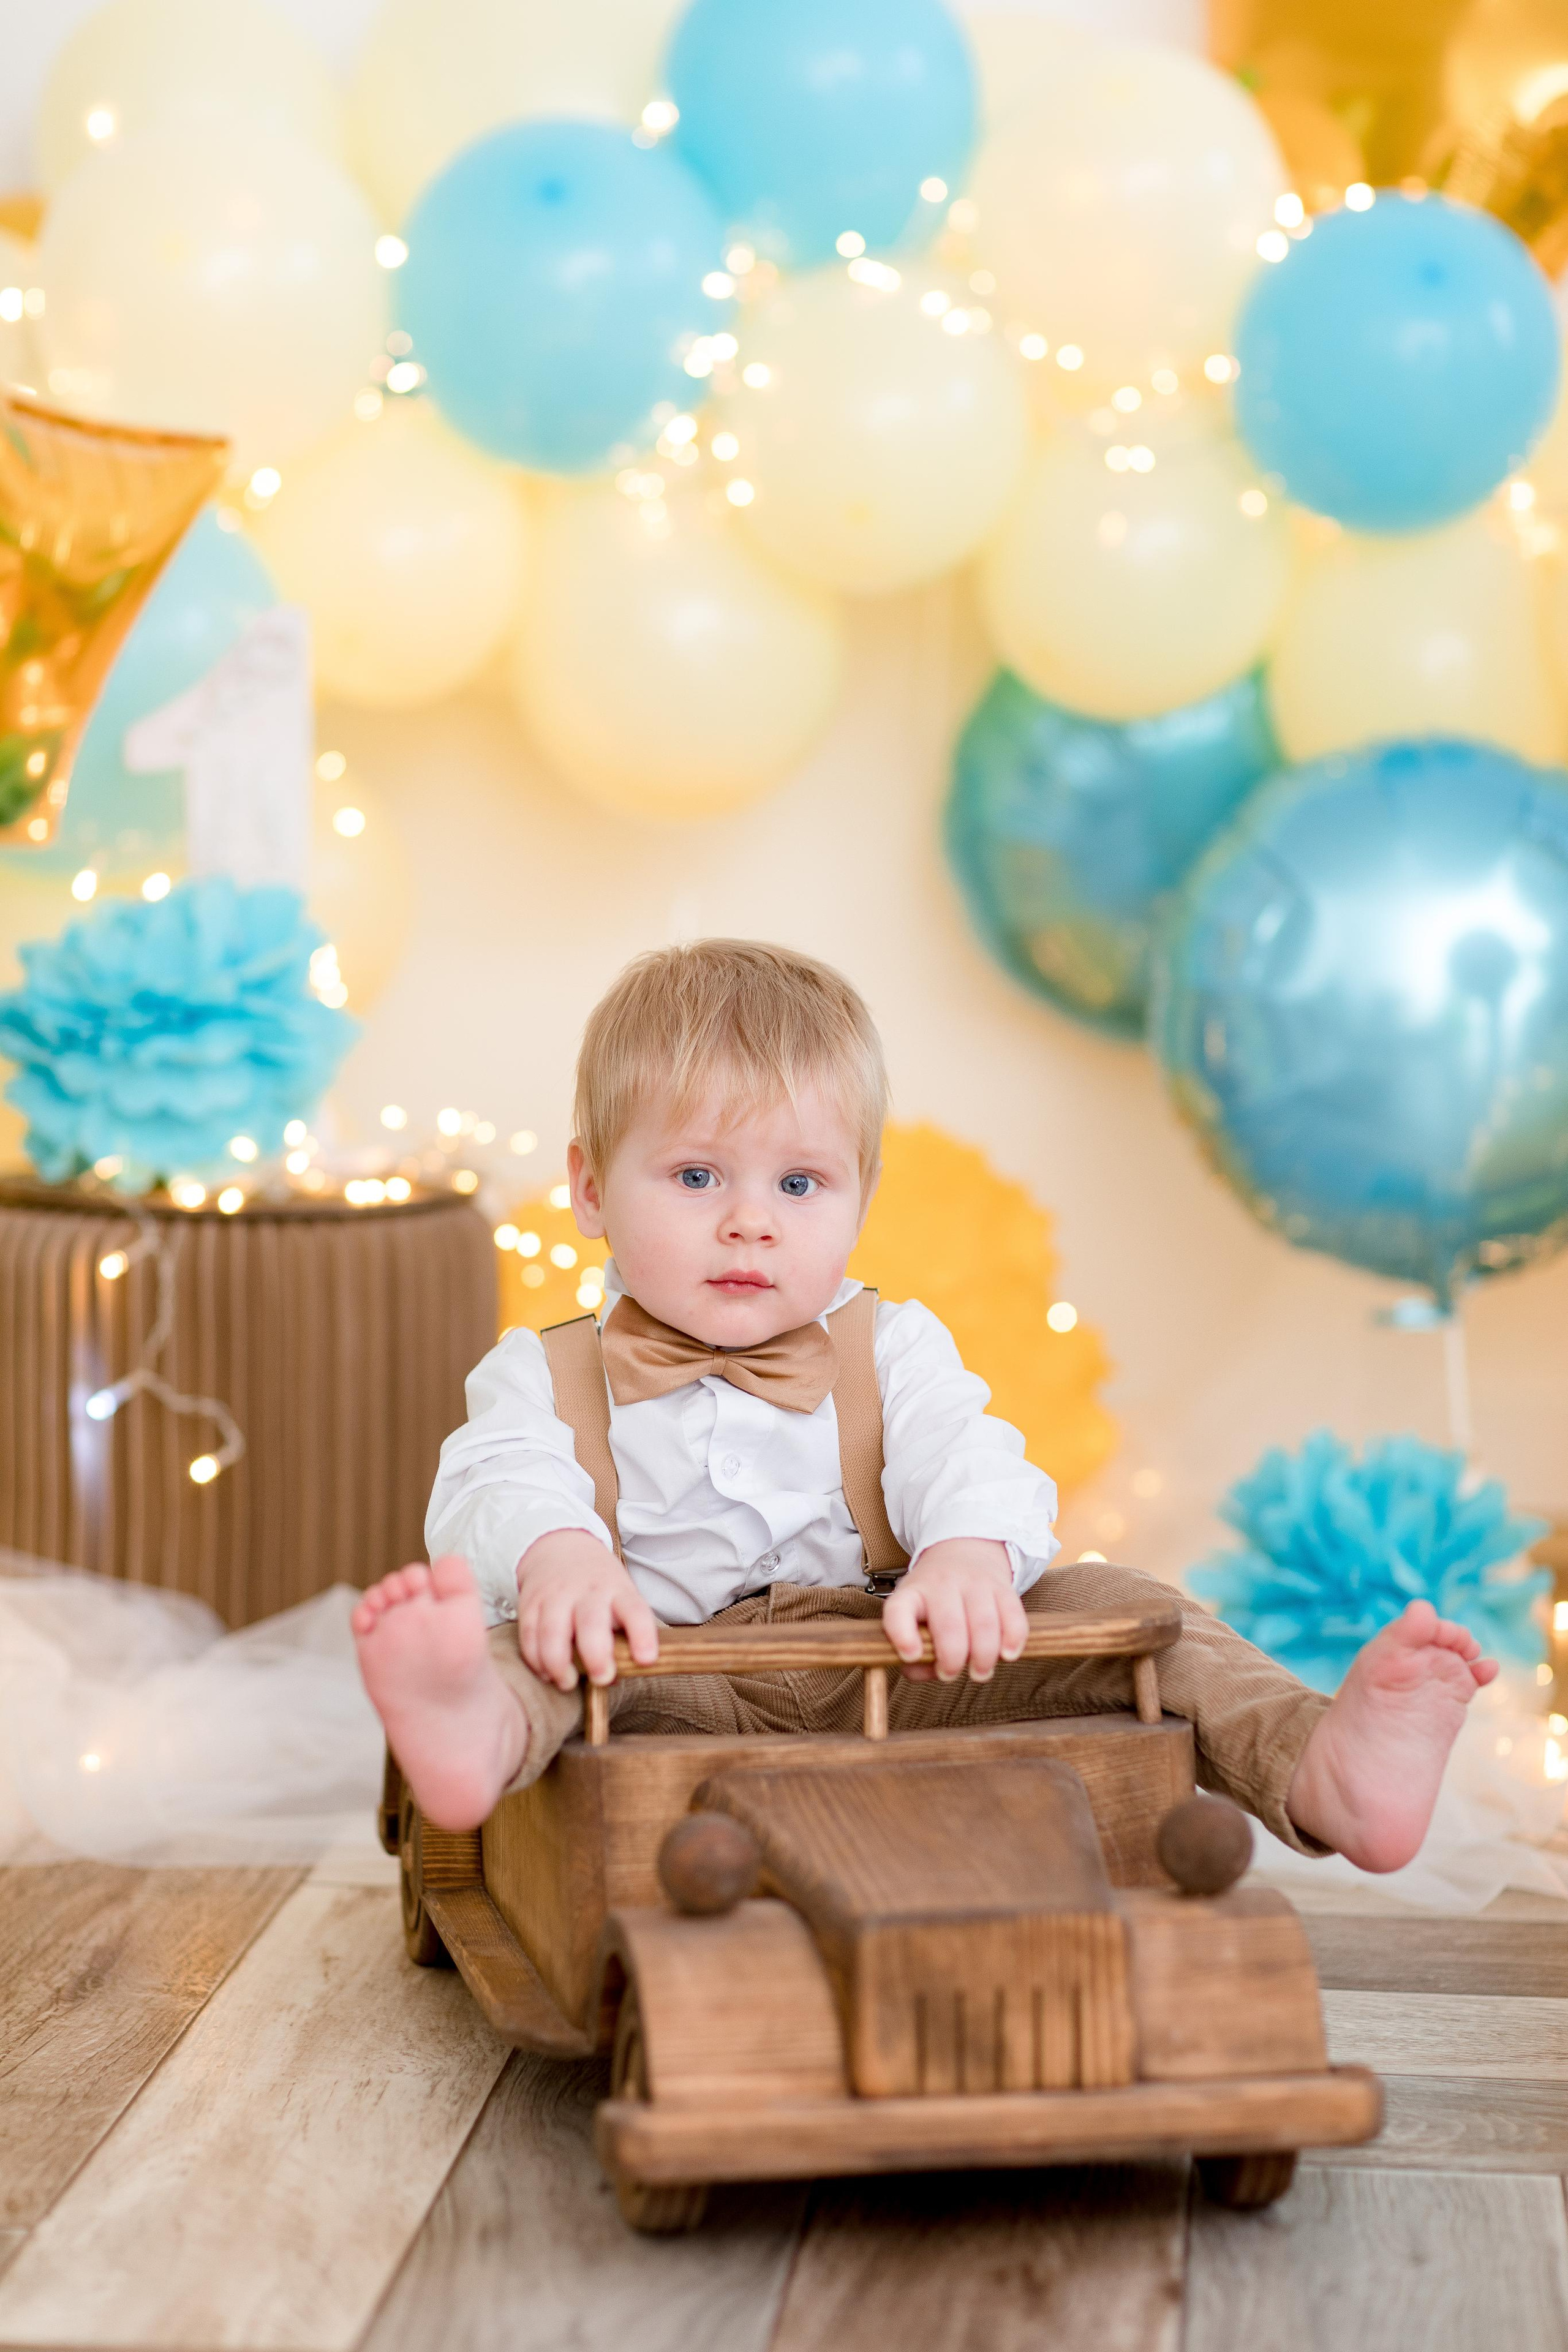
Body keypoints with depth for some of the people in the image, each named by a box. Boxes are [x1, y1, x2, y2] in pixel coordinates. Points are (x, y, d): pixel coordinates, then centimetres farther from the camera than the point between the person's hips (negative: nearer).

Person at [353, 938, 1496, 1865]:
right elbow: (500, 1480, -7)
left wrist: (966, 1551, -27)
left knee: (1103, 1601, -17)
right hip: (674, 1694, -2)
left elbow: (968, 1460, -1)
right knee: (525, 1639, -31)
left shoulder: (891, 1351, 16)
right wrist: (556, 1557, -33)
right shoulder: (545, 1372, 12)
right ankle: (481, 1732, -67)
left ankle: (1319, 1769, -38)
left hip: (893, 1676, 2)